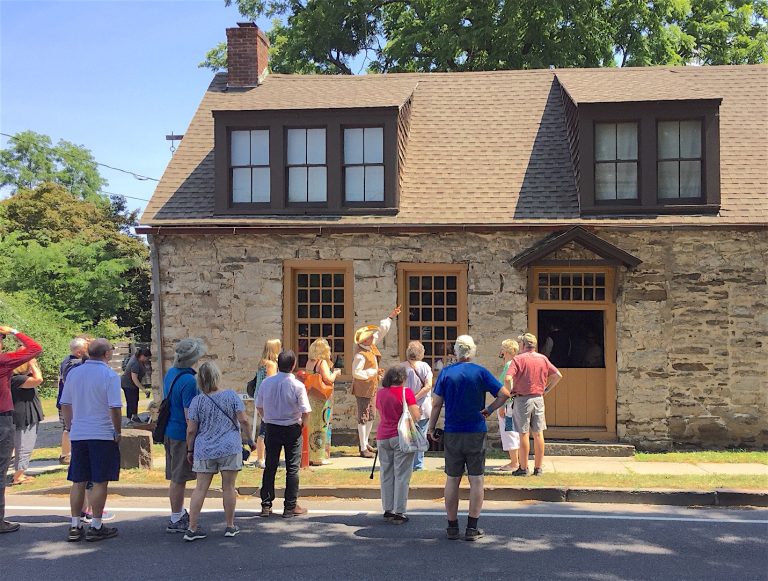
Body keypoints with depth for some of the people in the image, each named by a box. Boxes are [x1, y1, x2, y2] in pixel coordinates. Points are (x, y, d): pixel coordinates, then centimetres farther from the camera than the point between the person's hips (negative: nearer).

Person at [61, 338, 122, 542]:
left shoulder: (73, 373, 6)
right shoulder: (109, 375, -11)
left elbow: (65, 405, 11)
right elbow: (115, 408, -15)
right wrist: (118, 432, -3)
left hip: (77, 434, 5)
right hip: (103, 435, -5)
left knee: (78, 482, 11)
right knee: (100, 482, 3)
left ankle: (75, 527, 15)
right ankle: (96, 527, 7)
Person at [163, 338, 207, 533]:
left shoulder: (170, 373, 7)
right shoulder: (188, 380, -22)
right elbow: (188, 414, -22)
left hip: (169, 431, 9)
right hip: (182, 434, -9)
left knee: (176, 477, 18)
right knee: (179, 478, 2)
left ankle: (180, 513, 30)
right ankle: (176, 520, 11)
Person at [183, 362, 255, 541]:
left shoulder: (197, 401, -4)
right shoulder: (231, 395, -4)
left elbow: (191, 430, -3)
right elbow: (243, 421, -5)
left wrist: (190, 450, 9)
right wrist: (250, 439, 8)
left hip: (204, 451, 1)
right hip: (230, 448, -1)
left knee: (200, 488, 5)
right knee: (228, 487, 8)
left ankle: (192, 528, 6)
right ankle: (230, 526, 17)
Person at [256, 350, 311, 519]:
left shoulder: (266, 383, -4)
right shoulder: (297, 386, -14)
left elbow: (259, 407, 5)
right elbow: (306, 412, -14)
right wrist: (301, 424, 5)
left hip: (271, 428, 3)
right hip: (292, 429, -3)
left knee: (270, 466, 11)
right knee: (292, 468, 6)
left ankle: (266, 505, 15)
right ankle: (290, 507, 9)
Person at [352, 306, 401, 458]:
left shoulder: (371, 345, 1)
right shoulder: (360, 355, -23)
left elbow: (381, 330, 12)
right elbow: (356, 373, -26)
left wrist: (391, 317, 14)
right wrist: (373, 372, -20)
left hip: (371, 388, 9)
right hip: (362, 389, -9)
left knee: (371, 416, 16)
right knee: (363, 417, -4)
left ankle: (365, 443, 29)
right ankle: (363, 449, 2)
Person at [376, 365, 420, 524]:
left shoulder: (380, 393, 7)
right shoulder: (405, 392, -8)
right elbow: (415, 416, -11)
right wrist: (419, 410, 10)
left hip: (383, 437, 5)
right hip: (402, 437, -5)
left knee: (386, 474, 12)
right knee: (401, 475, 1)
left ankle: (388, 510, 15)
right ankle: (398, 512, 1)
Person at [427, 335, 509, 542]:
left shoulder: (446, 373, -1)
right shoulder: (480, 372, -3)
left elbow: (436, 404, -3)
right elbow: (504, 394, -9)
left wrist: (431, 428, 5)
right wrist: (488, 410, 0)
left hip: (452, 433, 1)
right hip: (476, 433, -1)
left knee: (452, 480, 9)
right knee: (476, 480, 5)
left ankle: (452, 526, 13)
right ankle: (472, 528, 5)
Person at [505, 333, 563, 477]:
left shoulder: (518, 359, -9)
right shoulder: (543, 358, 6)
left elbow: (508, 378, -21)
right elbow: (558, 375, 9)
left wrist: (509, 392, -5)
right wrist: (546, 389, 13)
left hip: (522, 399, -4)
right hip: (539, 399, 4)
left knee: (523, 434, 1)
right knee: (538, 434, 8)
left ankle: (523, 468, 6)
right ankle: (538, 468, 13)